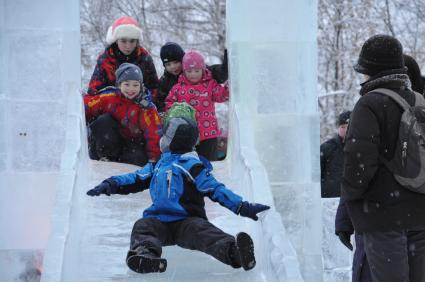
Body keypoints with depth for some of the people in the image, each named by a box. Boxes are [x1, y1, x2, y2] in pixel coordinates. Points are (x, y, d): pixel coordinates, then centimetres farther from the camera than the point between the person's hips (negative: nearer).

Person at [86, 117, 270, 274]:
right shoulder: (158, 165, 25)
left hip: (186, 223, -5)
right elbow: (136, 180, 32)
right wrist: (110, 185, 18)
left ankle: (233, 251, -64)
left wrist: (242, 207, -17)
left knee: (200, 230, -34)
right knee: (143, 226, -27)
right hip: (159, 221, 5)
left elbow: (215, 189, -5)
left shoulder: (191, 165, 3)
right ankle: (146, 254, -60)